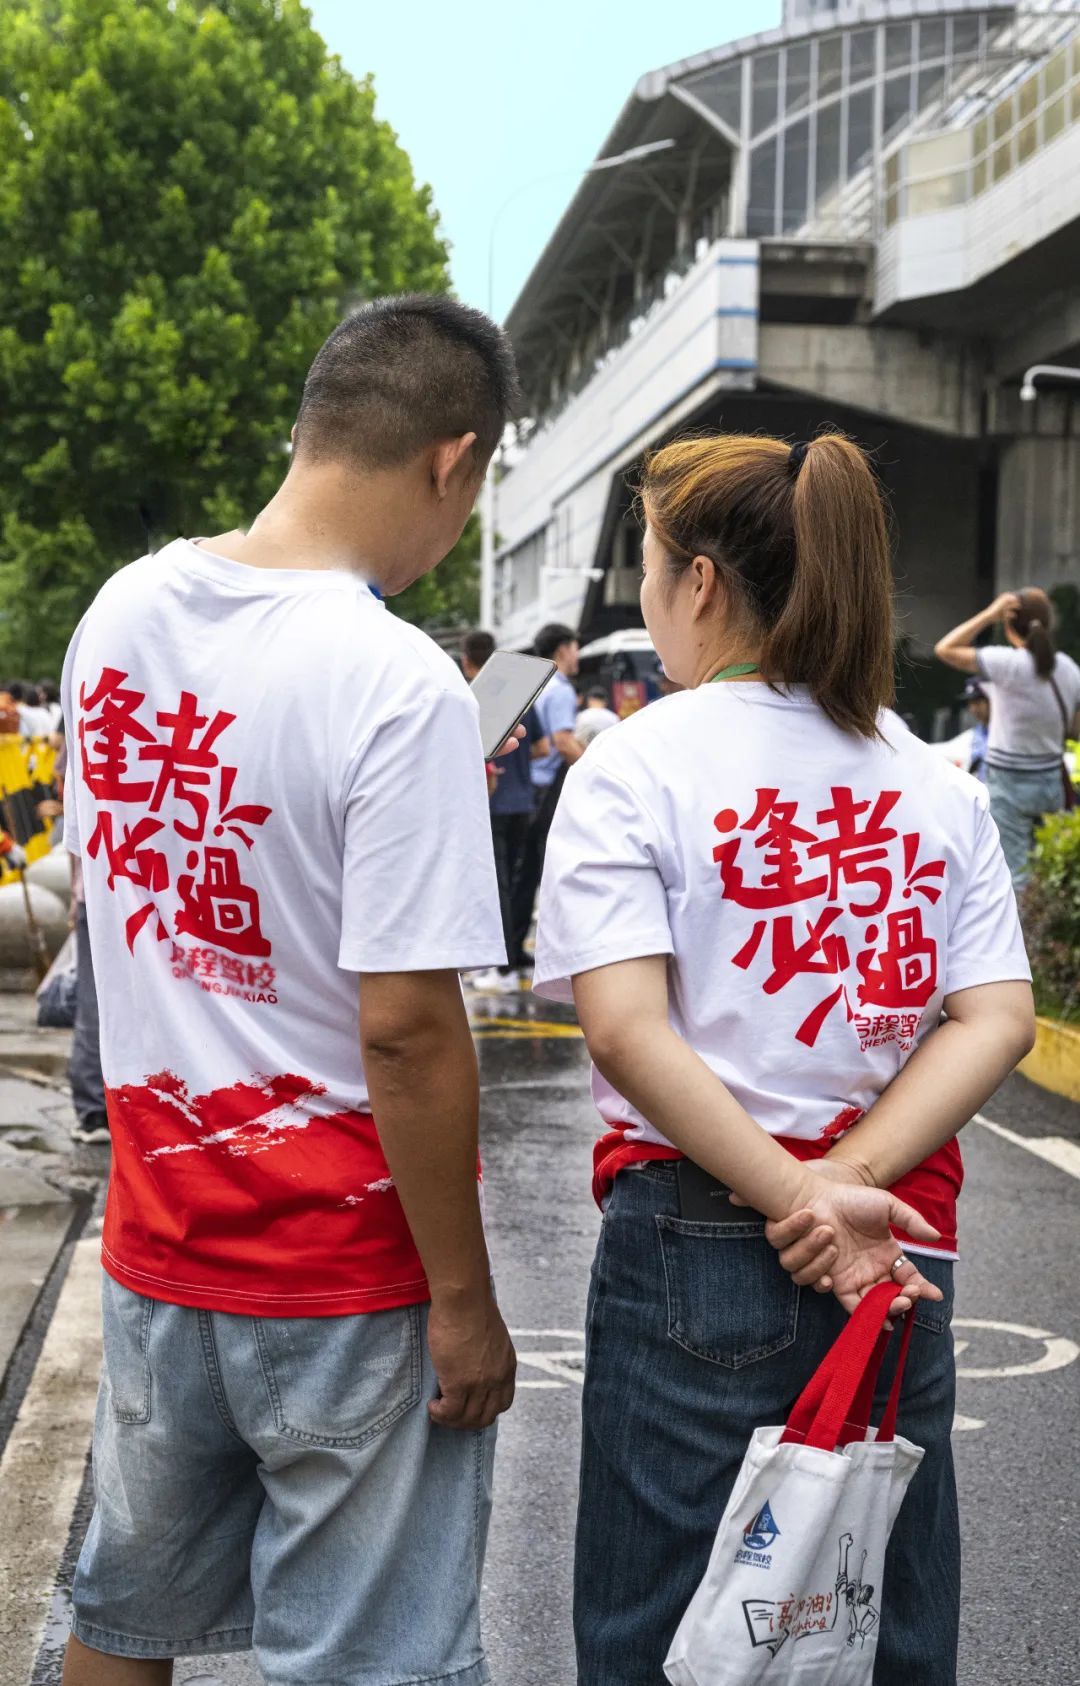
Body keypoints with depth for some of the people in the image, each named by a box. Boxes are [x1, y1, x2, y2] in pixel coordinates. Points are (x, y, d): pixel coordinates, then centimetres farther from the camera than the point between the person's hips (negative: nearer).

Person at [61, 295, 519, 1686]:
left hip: (154, 1225, 7)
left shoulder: (118, 613, 1)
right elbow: (405, 1026, -23)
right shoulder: (401, 685, -22)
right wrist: (463, 1299, -14)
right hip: (343, 1268, -6)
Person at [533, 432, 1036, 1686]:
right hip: (901, 1252, 4)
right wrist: (845, 1185, -11)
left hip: (696, 1244, -4)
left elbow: (625, 1028, -18)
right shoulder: (936, 781, 5)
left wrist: (801, 1199, -16)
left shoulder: (637, 765, -7)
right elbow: (999, 1019, -3)